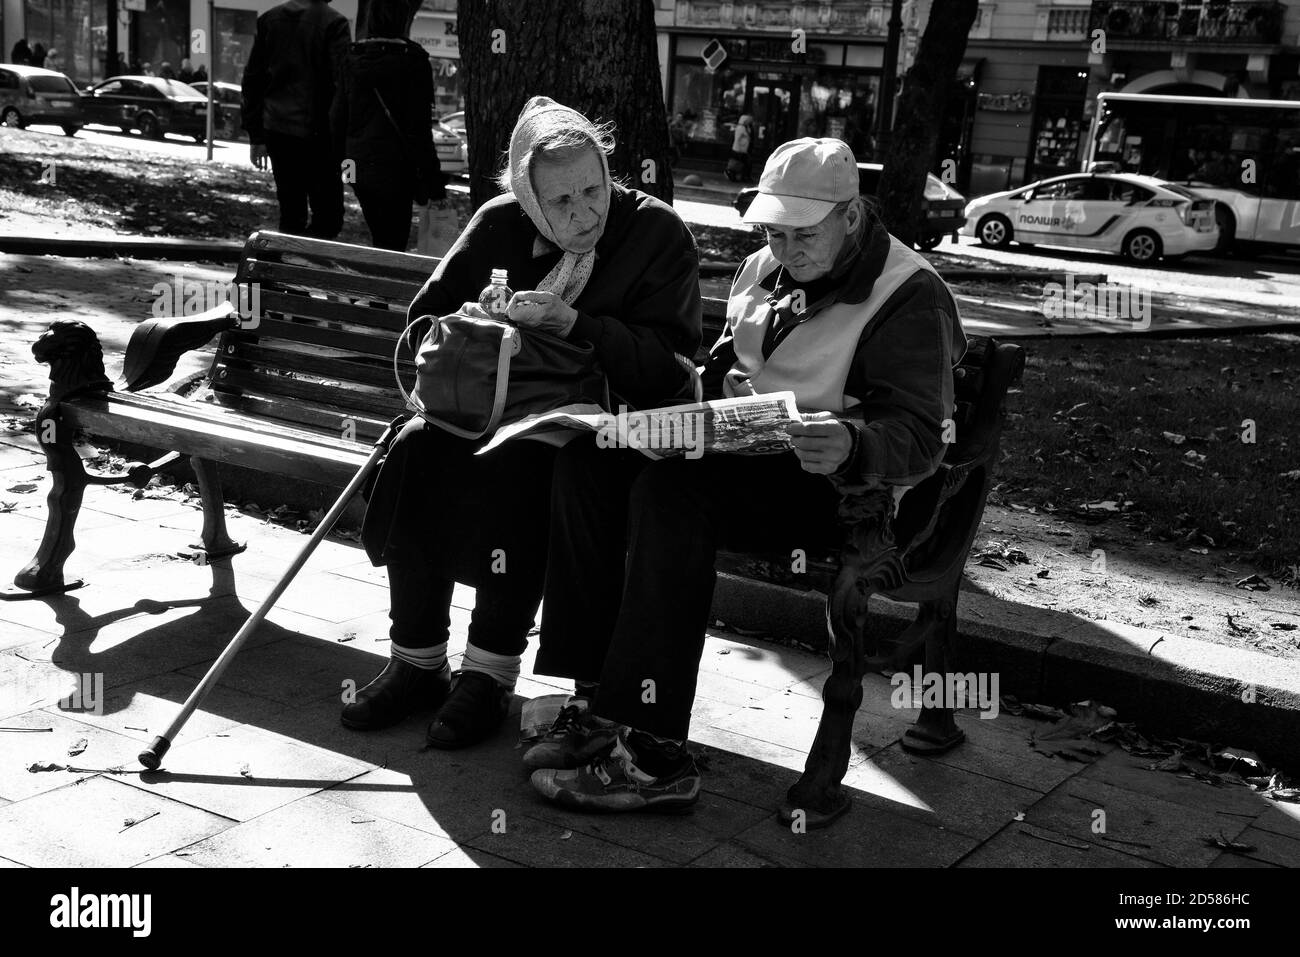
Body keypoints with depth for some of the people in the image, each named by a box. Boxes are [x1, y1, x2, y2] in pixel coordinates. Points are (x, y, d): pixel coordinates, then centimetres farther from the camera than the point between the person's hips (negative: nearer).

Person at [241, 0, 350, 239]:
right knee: (328, 217, 0)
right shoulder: (334, 23, -7)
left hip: (276, 130, 6)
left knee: (290, 213, 14)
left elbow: (252, 78, 12)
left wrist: (256, 136, 17)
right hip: (316, 135, -6)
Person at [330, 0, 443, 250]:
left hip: (359, 164, 6)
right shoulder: (412, 61, -11)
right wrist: (434, 185, -8)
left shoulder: (352, 59, 5)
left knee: (380, 241, 21)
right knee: (392, 246, -1)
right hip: (395, 168, -6)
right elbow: (419, 128, -12)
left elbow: (337, 117, 9)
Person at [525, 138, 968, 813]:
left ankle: (651, 754, -33)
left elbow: (919, 439, -16)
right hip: (744, 456, 8)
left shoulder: (909, 296, -8)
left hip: (836, 487, -8)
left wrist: (851, 446, -37)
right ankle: (600, 702, -17)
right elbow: (723, 366, 29)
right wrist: (727, 384, 4)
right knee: (588, 457, -13)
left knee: (673, 488, -33)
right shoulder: (764, 270, 16)